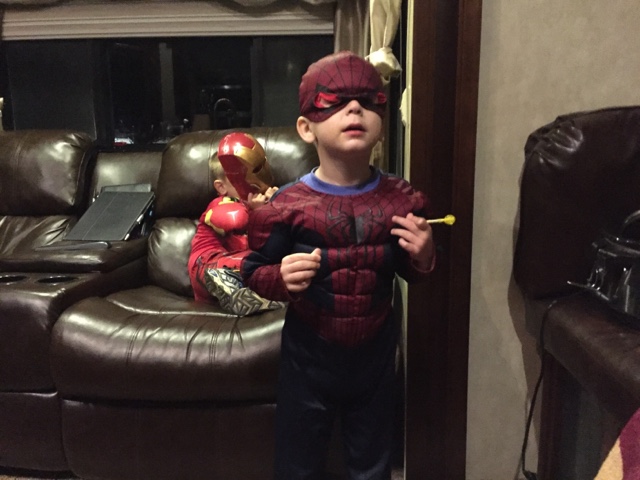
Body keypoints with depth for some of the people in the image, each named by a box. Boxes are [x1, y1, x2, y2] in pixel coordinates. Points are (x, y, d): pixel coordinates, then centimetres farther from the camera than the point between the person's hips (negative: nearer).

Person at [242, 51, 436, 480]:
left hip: (375, 356, 3)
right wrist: (282, 279, -29)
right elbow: (254, 271, -9)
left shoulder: (402, 200, -9)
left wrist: (423, 258, -17)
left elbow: (410, 272, 5)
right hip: (310, 358, -2)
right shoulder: (288, 206, -18)